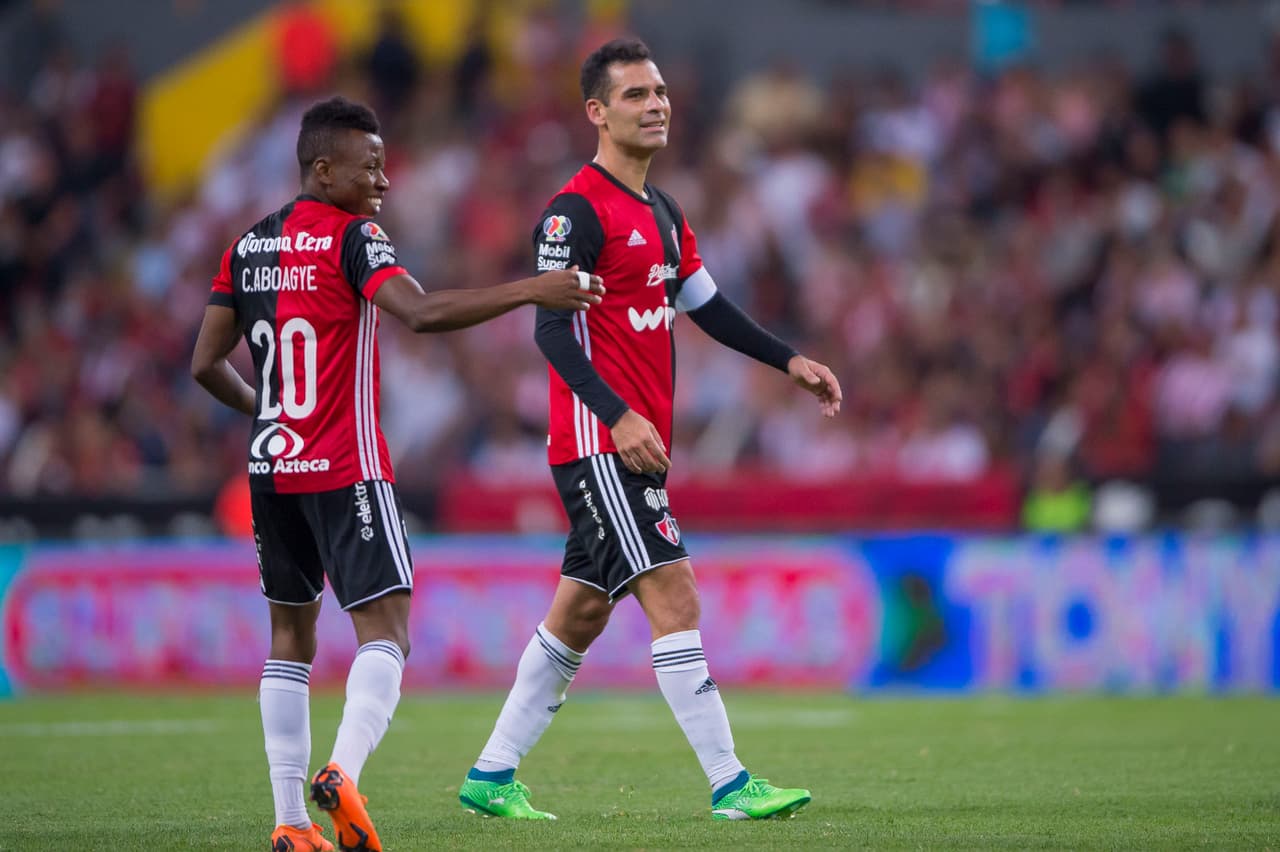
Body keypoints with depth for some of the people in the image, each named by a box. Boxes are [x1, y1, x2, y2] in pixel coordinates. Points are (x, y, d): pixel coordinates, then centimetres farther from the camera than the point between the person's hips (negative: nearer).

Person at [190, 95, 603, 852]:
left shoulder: (249, 246, 11)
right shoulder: (352, 237, -9)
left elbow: (207, 364, 14)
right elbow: (421, 313, -26)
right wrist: (529, 291, -26)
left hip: (271, 467, 7)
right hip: (347, 469, -7)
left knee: (291, 635, 12)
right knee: (386, 627, -7)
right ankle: (344, 771, -30)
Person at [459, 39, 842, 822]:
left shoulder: (663, 212, 16)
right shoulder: (576, 212, -12)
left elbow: (706, 305, 25)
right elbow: (551, 329, -18)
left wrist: (789, 360, 17)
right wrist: (619, 416, -27)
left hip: (640, 445, 9)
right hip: (598, 442, -9)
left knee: (581, 614, 12)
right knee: (674, 596, -13)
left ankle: (493, 775, 19)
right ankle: (730, 785, -14)